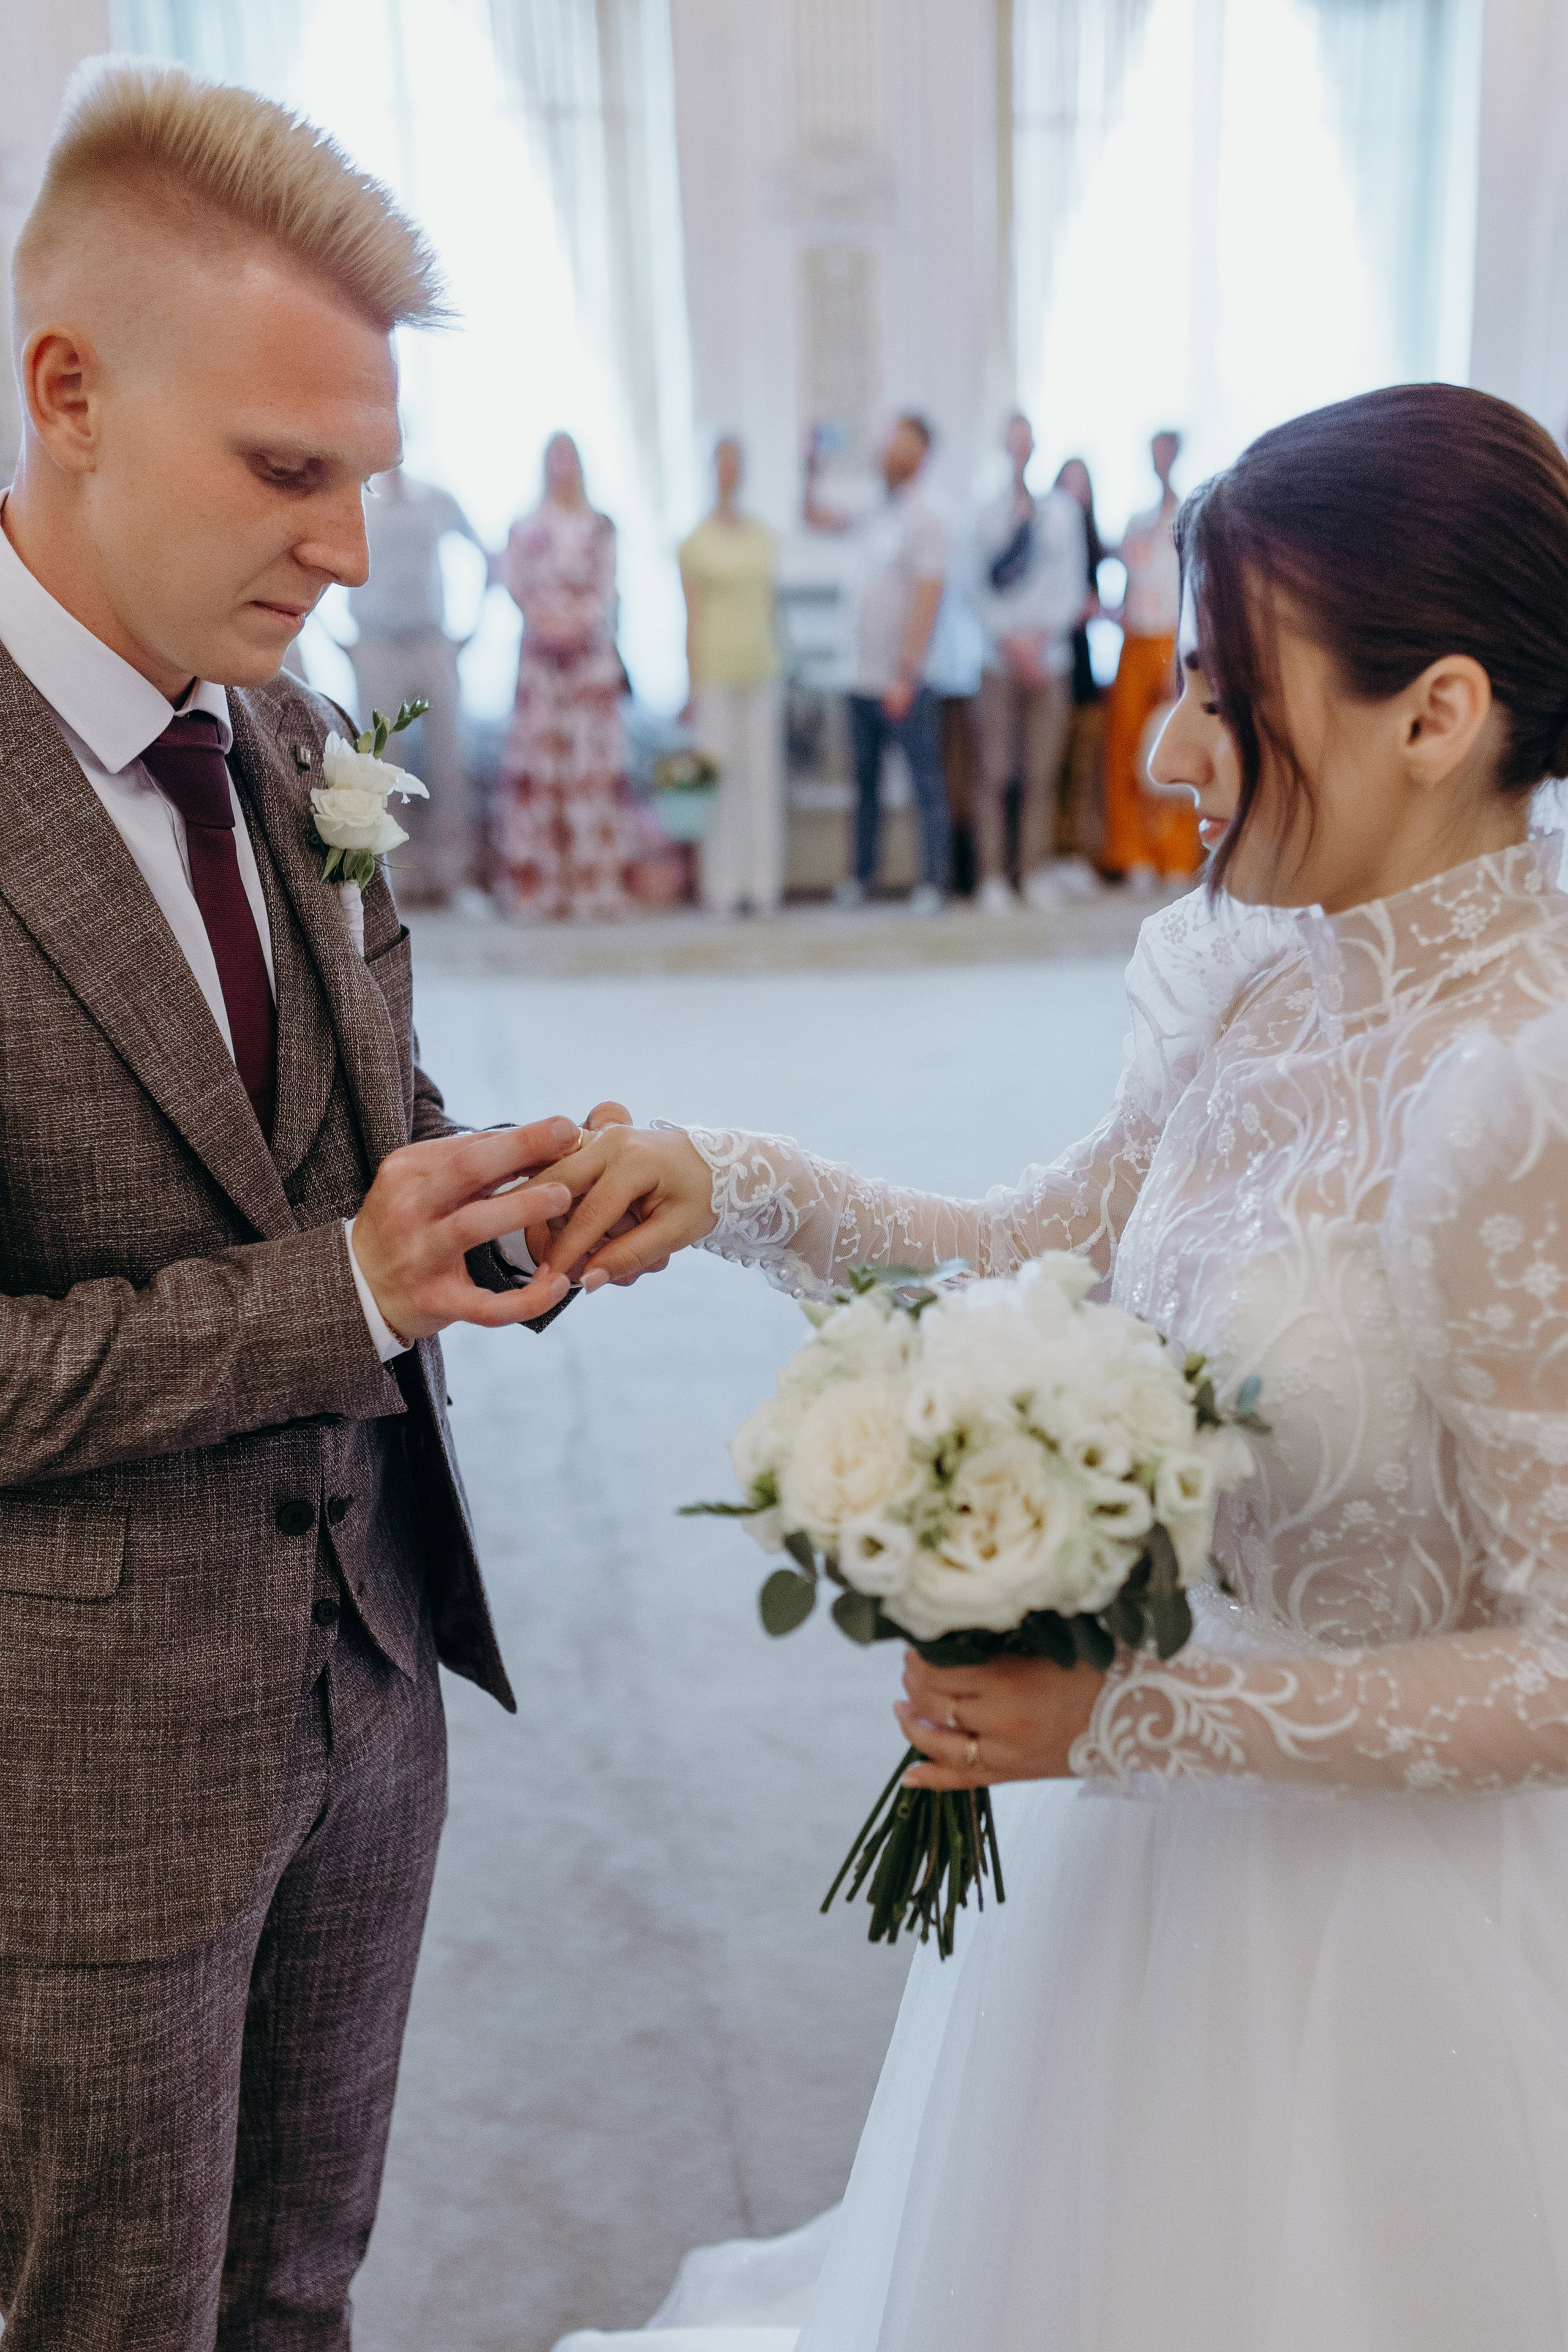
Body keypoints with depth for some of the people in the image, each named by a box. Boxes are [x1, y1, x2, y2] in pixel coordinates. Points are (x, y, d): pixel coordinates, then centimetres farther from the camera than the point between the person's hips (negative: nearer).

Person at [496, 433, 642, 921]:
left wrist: (580, 620, -13)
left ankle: (597, 888, -3)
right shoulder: (525, 527, 11)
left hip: (591, 646, 0)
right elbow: (515, 583, 2)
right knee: (538, 753, -5)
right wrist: (545, 620, -13)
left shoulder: (600, 527, 11)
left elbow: (607, 587, 4)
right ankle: (539, 891, -3)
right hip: (540, 651, 0)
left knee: (593, 758, -4)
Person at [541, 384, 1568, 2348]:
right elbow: (1053, 1253, 5)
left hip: (1378, 1880, -6)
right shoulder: (1251, 974, -6)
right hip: (1156, 1821, 7)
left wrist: (1140, 1714, -24)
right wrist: (735, 1190, -8)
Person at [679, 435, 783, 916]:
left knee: (764, 777, 3)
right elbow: (692, 617, -3)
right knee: (719, 781, -3)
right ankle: (722, 889, 3)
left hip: (759, 673, 4)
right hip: (716, 674, -4)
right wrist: (693, 687, -7)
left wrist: (776, 665, 13)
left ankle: (765, 887, 8)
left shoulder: (764, 538, 12)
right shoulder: (695, 543, -2)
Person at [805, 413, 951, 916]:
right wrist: (810, 468, 12)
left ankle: (933, 883, 1)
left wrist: (905, 675, -20)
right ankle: (862, 874, 22)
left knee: (926, 783, -2)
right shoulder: (875, 513, 12)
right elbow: (815, 517, 28)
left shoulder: (925, 519, -9)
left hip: (904, 683, -7)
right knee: (865, 780, 13)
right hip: (863, 678, 7)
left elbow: (926, 600, -15)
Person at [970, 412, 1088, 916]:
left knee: (1044, 775, -1)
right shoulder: (989, 515, 8)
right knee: (995, 774, -4)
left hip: (1050, 655, 1)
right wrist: (1009, 639, -7)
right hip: (1000, 660, -1)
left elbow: (1073, 584, 5)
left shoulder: (1062, 509, 9)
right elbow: (981, 587, 6)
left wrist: (1042, 635, -7)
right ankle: (992, 879, 1)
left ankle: (1037, 875, 6)